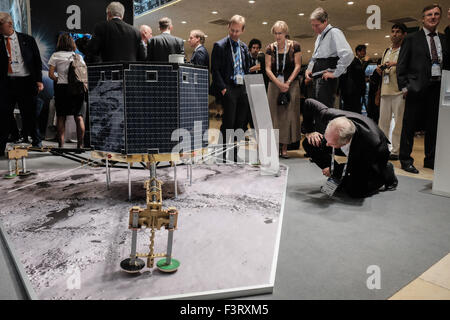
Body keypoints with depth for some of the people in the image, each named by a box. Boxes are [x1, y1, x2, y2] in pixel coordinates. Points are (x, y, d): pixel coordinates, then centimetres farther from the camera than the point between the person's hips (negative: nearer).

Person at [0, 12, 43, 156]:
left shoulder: (28, 40, 6)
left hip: (26, 81, -1)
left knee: (30, 114, 7)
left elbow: (37, 61, 6)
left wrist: (39, 80, -1)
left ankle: (37, 143, 24)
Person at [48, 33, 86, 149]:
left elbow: (51, 74, -3)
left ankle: (61, 144, 5)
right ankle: (80, 144, 6)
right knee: (79, 116, 6)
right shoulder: (78, 57, 8)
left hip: (62, 88, -1)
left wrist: (58, 80, 12)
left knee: (61, 117, 5)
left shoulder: (55, 56, 2)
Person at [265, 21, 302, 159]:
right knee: (275, 115, -1)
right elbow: (268, 69, -1)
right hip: (274, 85, 2)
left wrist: (288, 83, -11)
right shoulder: (270, 48, 4)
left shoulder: (294, 46, 0)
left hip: (291, 84, -1)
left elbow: (298, 66, -3)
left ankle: (284, 148, 1)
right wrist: (279, 84, -13)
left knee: (288, 115, -4)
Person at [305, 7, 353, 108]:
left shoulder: (334, 33, -9)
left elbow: (348, 54, -22)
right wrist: (309, 69, 16)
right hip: (317, 78, 9)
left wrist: (335, 74, -19)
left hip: (326, 79, -9)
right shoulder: (320, 36, 19)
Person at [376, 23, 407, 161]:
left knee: (399, 122, -5)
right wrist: (379, 70, 5)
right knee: (383, 121, 6)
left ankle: (396, 151, -2)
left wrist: (396, 64, -19)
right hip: (385, 91, 6)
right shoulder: (387, 51, 21)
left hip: (399, 91, -6)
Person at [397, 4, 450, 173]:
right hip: (417, 88, -4)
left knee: (433, 126, 9)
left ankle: (430, 160, 20)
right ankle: (405, 160, 7)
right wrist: (404, 86, -9)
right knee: (409, 125, -1)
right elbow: (401, 64, -1)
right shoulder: (412, 39, 4)